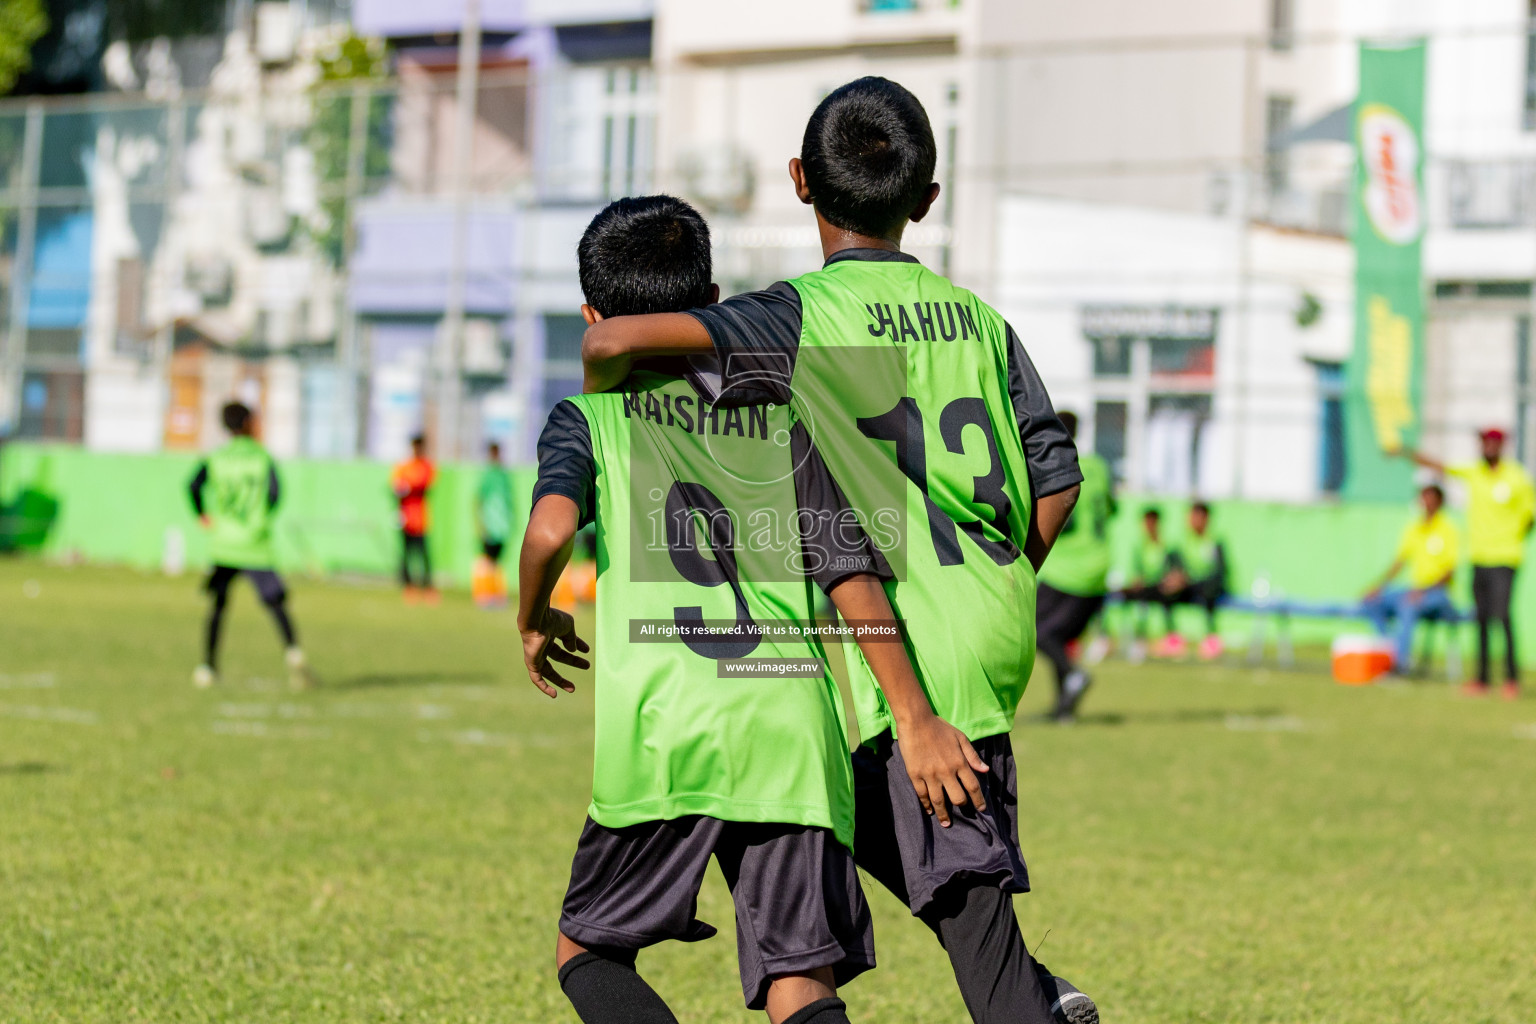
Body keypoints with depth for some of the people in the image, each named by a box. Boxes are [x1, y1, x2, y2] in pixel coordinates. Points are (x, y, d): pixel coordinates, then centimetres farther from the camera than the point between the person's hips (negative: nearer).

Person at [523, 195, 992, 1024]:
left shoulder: (590, 416, 11)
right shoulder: (786, 416, 17)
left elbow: (551, 528, -9)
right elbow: (850, 571, 9)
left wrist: (533, 621, 12)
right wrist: (915, 719, 8)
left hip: (663, 726, -2)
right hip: (791, 722, 2)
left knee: (587, 952, 15)